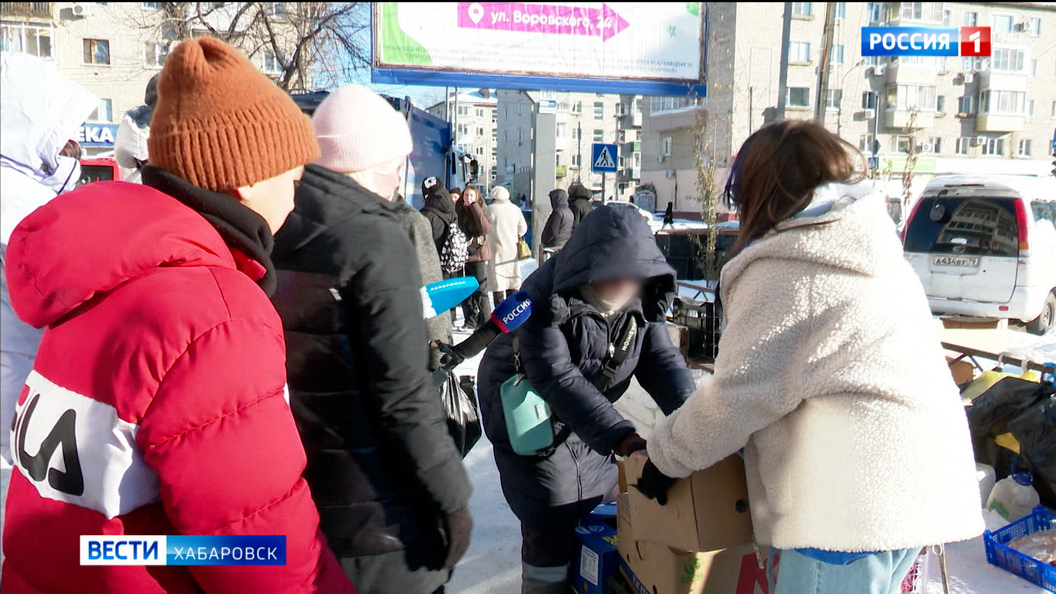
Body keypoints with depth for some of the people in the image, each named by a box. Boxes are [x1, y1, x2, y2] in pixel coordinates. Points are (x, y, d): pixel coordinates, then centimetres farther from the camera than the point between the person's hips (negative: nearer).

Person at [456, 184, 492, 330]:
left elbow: (486, 228, -17)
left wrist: (474, 207, -14)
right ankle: (470, 322, 17)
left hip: (479, 254, -4)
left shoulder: (480, 210, -1)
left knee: (480, 290, -3)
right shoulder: (459, 211, 9)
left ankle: (484, 323, 5)